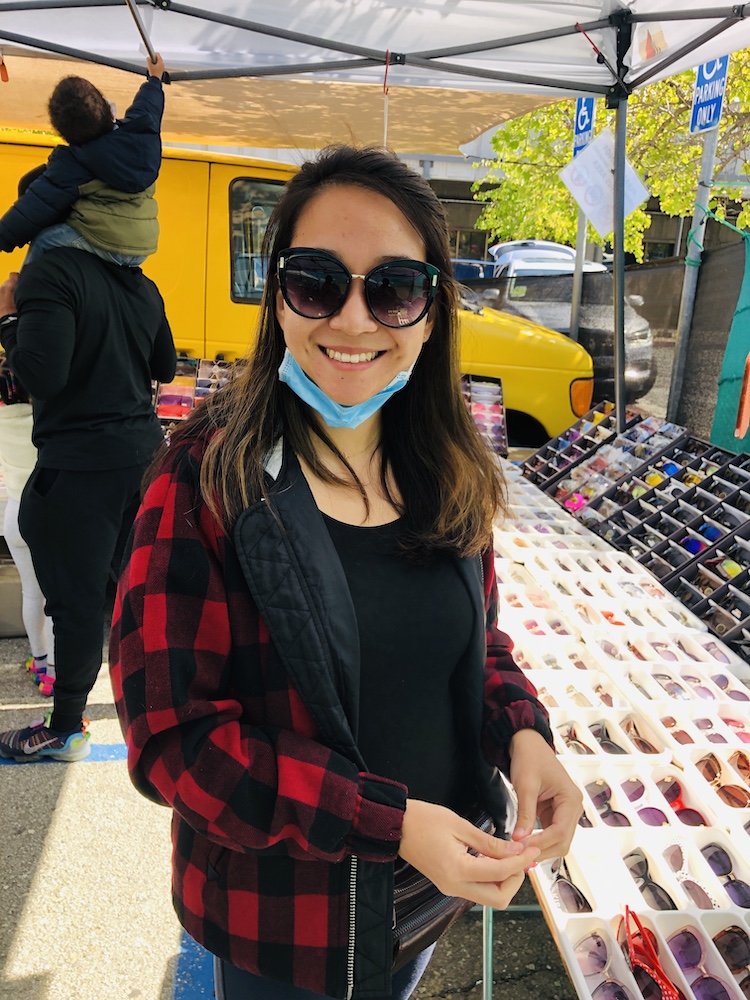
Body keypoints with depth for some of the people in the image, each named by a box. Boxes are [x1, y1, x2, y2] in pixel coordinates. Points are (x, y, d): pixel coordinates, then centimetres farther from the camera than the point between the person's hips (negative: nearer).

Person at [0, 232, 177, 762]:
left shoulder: (51, 272, -13)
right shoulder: (142, 286, 9)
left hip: (79, 466, -7)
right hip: (143, 452, 8)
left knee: (75, 600, 3)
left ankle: (66, 729, 16)